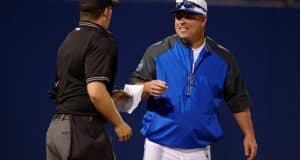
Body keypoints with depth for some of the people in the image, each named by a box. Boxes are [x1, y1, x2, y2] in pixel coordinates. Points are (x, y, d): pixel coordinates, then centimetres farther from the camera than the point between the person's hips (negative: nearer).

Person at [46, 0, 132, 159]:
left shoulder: (69, 39, 16)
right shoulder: (101, 41, -11)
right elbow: (95, 92, -21)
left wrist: (112, 96, 26)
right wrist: (118, 124, -11)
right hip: (82, 129, -9)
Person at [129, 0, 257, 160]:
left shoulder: (222, 58, 6)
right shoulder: (157, 51, 1)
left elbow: (238, 100, 12)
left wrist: (249, 134, 6)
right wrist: (148, 87, -22)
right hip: (159, 147, -1)